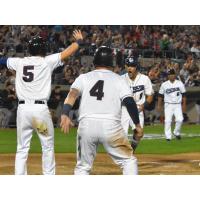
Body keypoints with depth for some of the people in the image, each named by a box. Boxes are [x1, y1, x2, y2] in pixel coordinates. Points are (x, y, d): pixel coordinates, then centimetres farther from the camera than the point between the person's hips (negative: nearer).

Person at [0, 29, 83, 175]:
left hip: (23, 108, 3)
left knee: (22, 149, 8)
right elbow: (68, 52, 4)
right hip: (41, 108, -3)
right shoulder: (47, 61, -1)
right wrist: (79, 40, 22)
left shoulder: (19, 62, 9)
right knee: (48, 147, 9)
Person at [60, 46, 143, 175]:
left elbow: (72, 94, -4)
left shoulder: (84, 77, 14)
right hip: (111, 125, -1)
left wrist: (65, 115, -16)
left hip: (86, 124, 2)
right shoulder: (118, 79, 12)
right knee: (128, 160, 13)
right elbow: (130, 101, 0)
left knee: (83, 167, 15)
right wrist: (138, 125, 5)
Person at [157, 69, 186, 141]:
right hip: (168, 105, -1)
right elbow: (160, 95, 7)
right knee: (168, 120, -9)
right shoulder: (164, 84, 1)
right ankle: (168, 136, -3)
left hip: (178, 105, 1)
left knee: (180, 119, -12)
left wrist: (184, 105, 2)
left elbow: (183, 95, 7)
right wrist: (159, 105, 4)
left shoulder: (180, 83, 4)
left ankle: (176, 132, 12)